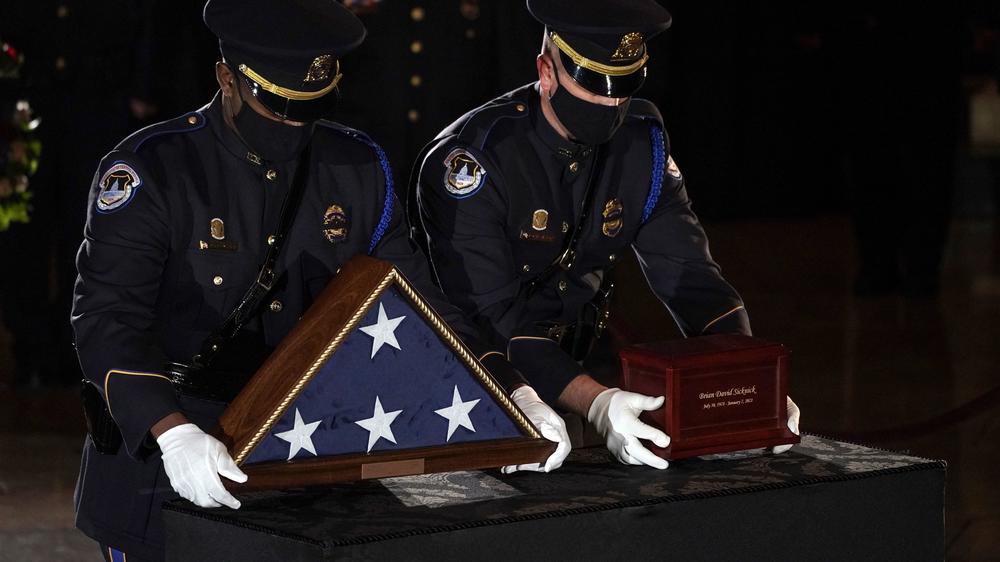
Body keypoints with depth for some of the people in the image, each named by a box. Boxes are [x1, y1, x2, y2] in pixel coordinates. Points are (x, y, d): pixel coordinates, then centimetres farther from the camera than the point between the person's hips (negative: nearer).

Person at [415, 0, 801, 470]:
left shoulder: (641, 144, -5)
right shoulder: (472, 159, -23)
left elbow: (688, 273, -5)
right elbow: (489, 316, -29)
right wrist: (593, 402, -43)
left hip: (574, 360, 5)